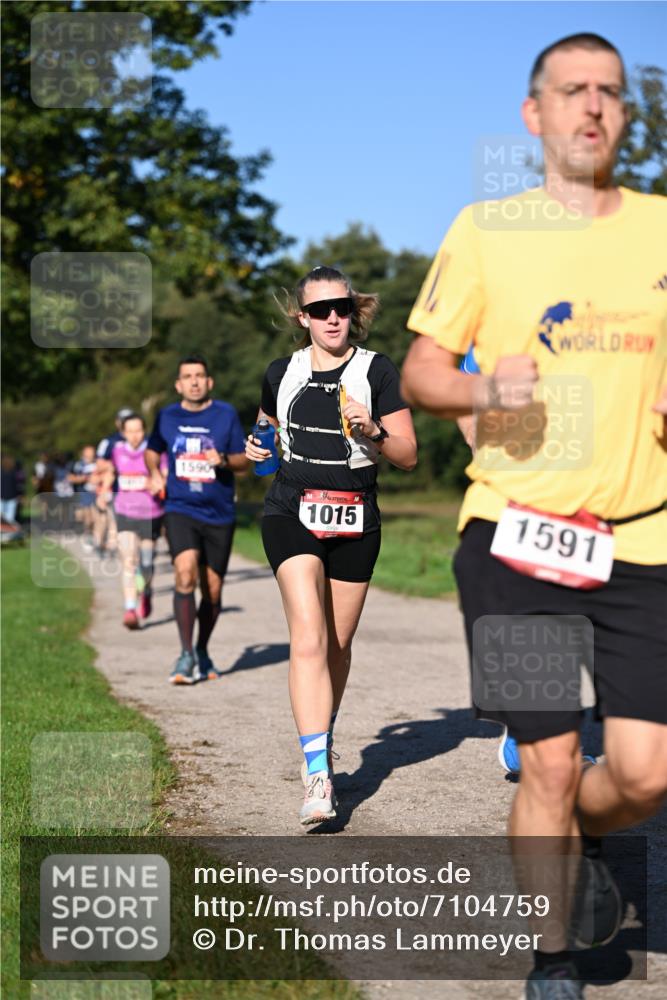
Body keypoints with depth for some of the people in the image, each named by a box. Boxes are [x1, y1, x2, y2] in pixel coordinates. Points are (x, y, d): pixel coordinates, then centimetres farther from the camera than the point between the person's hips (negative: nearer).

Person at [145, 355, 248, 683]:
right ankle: (186, 655, -18)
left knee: (212, 591, 7)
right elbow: (152, 450, 24)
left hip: (219, 514, 1)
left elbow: (244, 461, 4)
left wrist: (223, 460, -16)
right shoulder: (167, 417, 5)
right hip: (180, 510, -1)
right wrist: (154, 473, 4)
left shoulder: (226, 414, 1)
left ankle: (202, 652, 29)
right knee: (185, 573, -23)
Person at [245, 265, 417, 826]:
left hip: (355, 522, 0)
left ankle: (321, 744, 35)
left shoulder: (377, 372, 1)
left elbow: (408, 456, -2)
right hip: (292, 515, 0)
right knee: (309, 639, -16)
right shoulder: (282, 374, 9)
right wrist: (258, 448, 12)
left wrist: (372, 432, -18)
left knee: (338, 646, 9)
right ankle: (319, 778, -21)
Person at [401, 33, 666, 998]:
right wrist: (482, 389, -17)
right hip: (514, 531, -2)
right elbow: (419, 372, 5)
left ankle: (582, 845, 35)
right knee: (550, 762, 0)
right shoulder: (484, 230, 3)